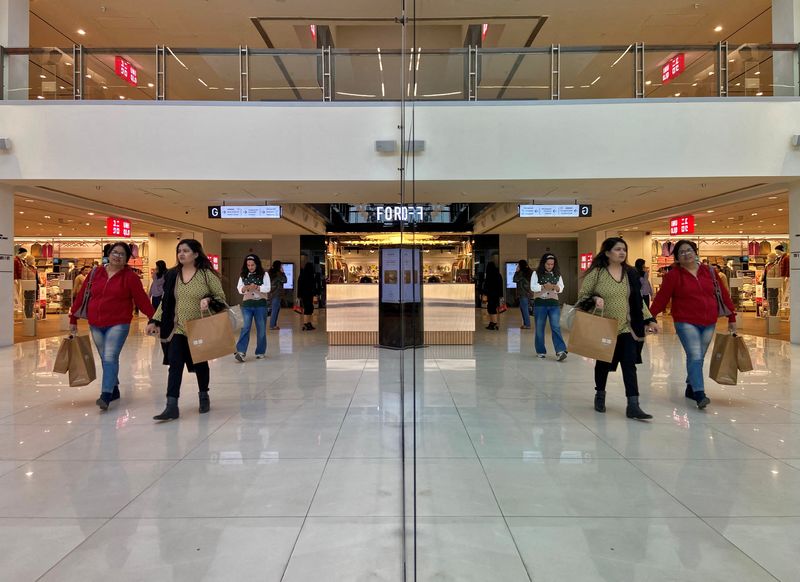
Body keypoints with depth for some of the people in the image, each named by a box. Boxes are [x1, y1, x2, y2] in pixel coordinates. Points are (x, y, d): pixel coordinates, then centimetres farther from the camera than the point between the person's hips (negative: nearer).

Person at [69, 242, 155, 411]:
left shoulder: (130, 277, -4)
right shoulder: (95, 273, 6)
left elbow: (142, 300, -8)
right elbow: (81, 296, 11)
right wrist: (73, 320, 11)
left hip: (118, 325, -5)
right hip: (96, 325, 5)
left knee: (110, 358, -14)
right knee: (105, 359, 13)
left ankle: (105, 395, -15)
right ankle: (114, 390, 28)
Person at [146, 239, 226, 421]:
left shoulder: (207, 274, -7)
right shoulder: (172, 275, 4)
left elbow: (221, 296, -4)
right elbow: (165, 301, 9)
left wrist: (209, 300, -25)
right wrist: (155, 320, 1)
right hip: (177, 328, 2)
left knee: (200, 364, 13)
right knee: (174, 365, -7)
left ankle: (204, 397, 34)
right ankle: (172, 406, -5)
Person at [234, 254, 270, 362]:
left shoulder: (264, 275, 1)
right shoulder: (243, 276, 8)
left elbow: (267, 288, -9)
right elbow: (239, 289, -1)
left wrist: (256, 287, -23)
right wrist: (245, 288, -23)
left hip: (260, 304, -1)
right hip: (247, 304, 1)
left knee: (261, 329, 5)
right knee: (245, 327, -8)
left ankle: (260, 352, 16)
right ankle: (241, 351, -13)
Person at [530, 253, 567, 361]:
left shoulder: (557, 274, 8)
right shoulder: (536, 273, 0)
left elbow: (562, 288, 3)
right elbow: (533, 287, -10)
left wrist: (556, 288, -19)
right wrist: (544, 287, -25)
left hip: (554, 304, 1)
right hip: (540, 303, -1)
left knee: (556, 327, -9)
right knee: (540, 328, 6)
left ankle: (560, 351, -16)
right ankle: (541, 351, 17)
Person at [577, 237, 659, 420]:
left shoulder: (631, 273, 6)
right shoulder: (596, 272, -6)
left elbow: (638, 300, 12)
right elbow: (582, 295, -2)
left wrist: (649, 319, 6)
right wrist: (594, 299, -23)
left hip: (627, 328, 2)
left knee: (629, 364, -7)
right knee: (603, 363, 13)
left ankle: (633, 406, -5)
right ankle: (600, 396, 35)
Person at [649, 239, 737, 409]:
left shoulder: (709, 271, 8)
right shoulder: (673, 275, -3)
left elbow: (723, 294, 12)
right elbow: (661, 298, -6)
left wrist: (731, 318, 12)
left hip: (709, 323, 4)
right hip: (686, 323, -4)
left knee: (699, 357, 12)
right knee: (695, 356, -15)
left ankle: (691, 388, 26)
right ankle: (700, 394, -18)